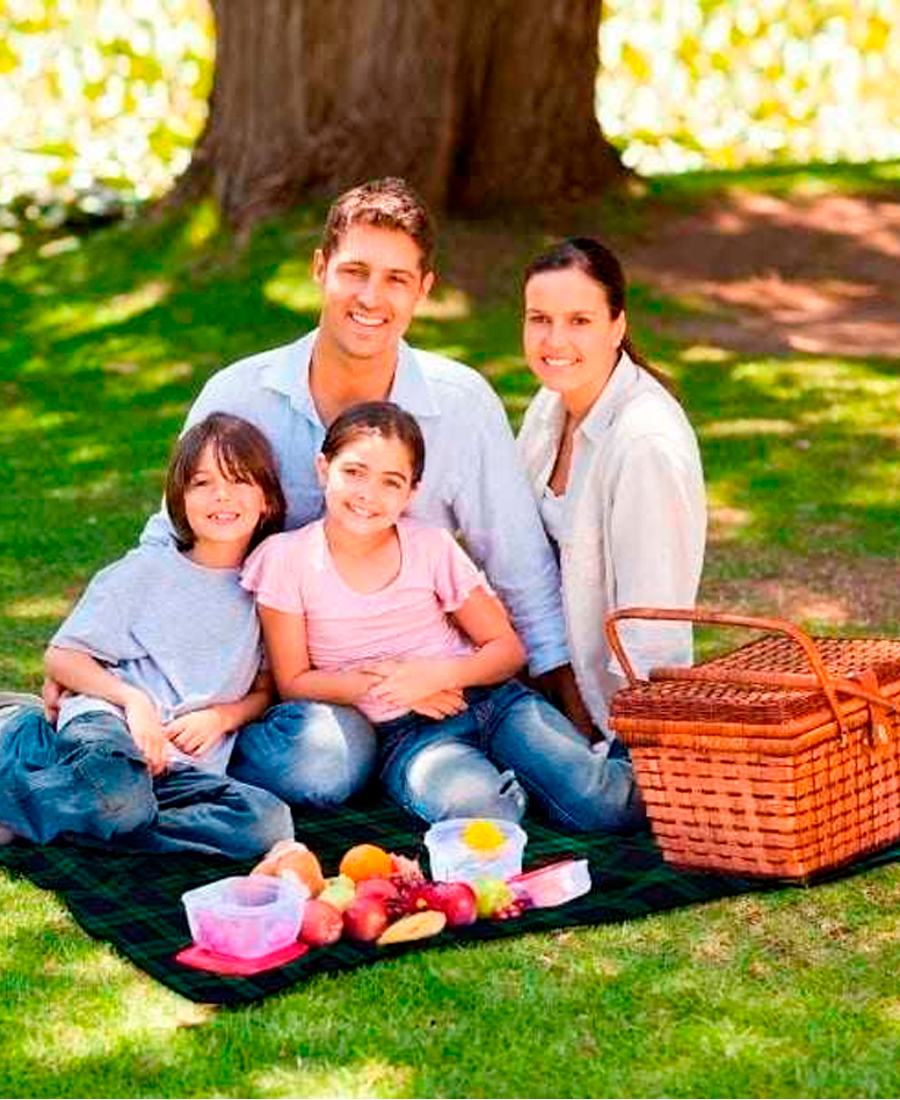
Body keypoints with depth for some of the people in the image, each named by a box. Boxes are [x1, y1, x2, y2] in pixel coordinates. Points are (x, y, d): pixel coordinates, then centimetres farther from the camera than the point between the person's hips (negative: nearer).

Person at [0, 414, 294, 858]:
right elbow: (62, 656, 6)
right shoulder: (146, 569, 8)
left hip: (185, 767, 4)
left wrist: (221, 716, -2)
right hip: (107, 722, -4)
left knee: (269, 822, -28)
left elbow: (266, 691, 20)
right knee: (116, 798, -40)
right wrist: (132, 699, -11)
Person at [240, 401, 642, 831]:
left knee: (601, 806, -22)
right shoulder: (287, 558, -3)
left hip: (488, 697, 2)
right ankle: (503, 783, -4)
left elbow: (508, 649, 4)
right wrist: (386, 686, -13)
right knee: (477, 808, -35)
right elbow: (293, 682, 0)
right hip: (404, 733, -1)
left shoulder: (432, 548, 2)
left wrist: (438, 676, -15)